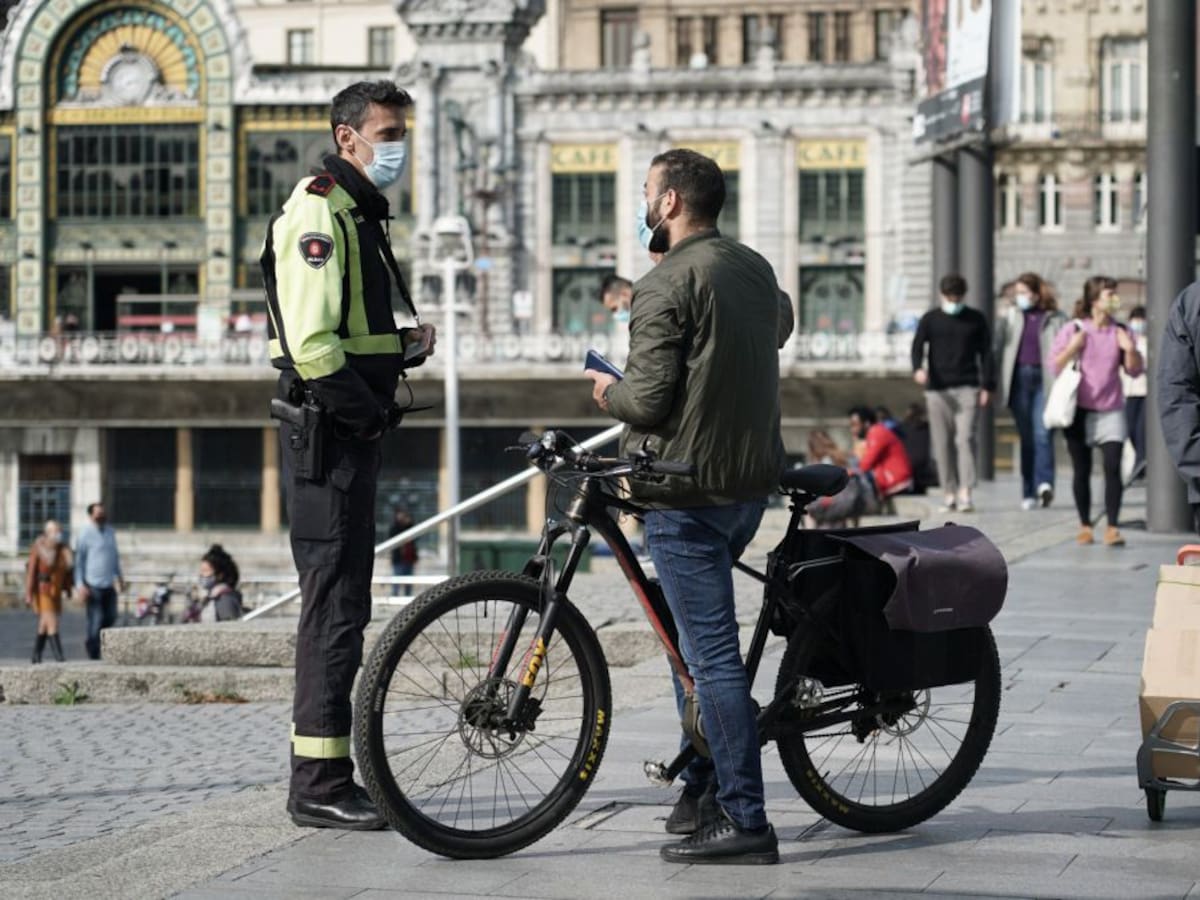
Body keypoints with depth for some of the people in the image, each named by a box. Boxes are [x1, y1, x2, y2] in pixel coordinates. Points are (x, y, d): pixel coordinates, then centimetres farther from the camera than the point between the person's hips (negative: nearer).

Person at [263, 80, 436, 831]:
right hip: (330, 430, -11)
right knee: (336, 603, -9)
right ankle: (321, 785, -5)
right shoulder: (318, 211, -13)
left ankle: (325, 775, 20)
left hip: (355, 432, 11)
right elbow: (310, 341, -22)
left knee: (342, 600, 13)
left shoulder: (362, 214, 20)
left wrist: (407, 343, 9)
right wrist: (366, 409, -15)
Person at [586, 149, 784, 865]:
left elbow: (648, 401, -20)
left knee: (712, 652, -7)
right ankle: (702, 788, 25)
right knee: (698, 634, 22)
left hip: (688, 489, -9)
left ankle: (745, 820, -7)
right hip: (753, 480, 9)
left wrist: (608, 391, 3)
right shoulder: (757, 270, 11)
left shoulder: (665, 286, -15)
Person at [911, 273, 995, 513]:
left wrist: (987, 386, 1)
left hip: (968, 388, -1)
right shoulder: (930, 320, 8)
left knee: (965, 438, -12)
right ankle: (950, 494, 7)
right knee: (942, 443, 1)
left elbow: (985, 353, 9)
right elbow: (918, 346, -2)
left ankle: (965, 493, -16)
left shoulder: (976, 320, 9)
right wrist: (918, 369, -23)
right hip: (938, 389, 1)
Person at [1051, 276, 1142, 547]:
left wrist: (1130, 350, -11)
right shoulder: (1073, 330, -1)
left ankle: (1112, 528, -11)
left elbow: (1135, 370, 7)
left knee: (1113, 468, -11)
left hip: (1111, 410, 1)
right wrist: (1073, 347, -17)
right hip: (1079, 410, -1)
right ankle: (1085, 526, 15)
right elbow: (1056, 367, -2)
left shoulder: (1120, 332, 6)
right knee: (1082, 471, 4)